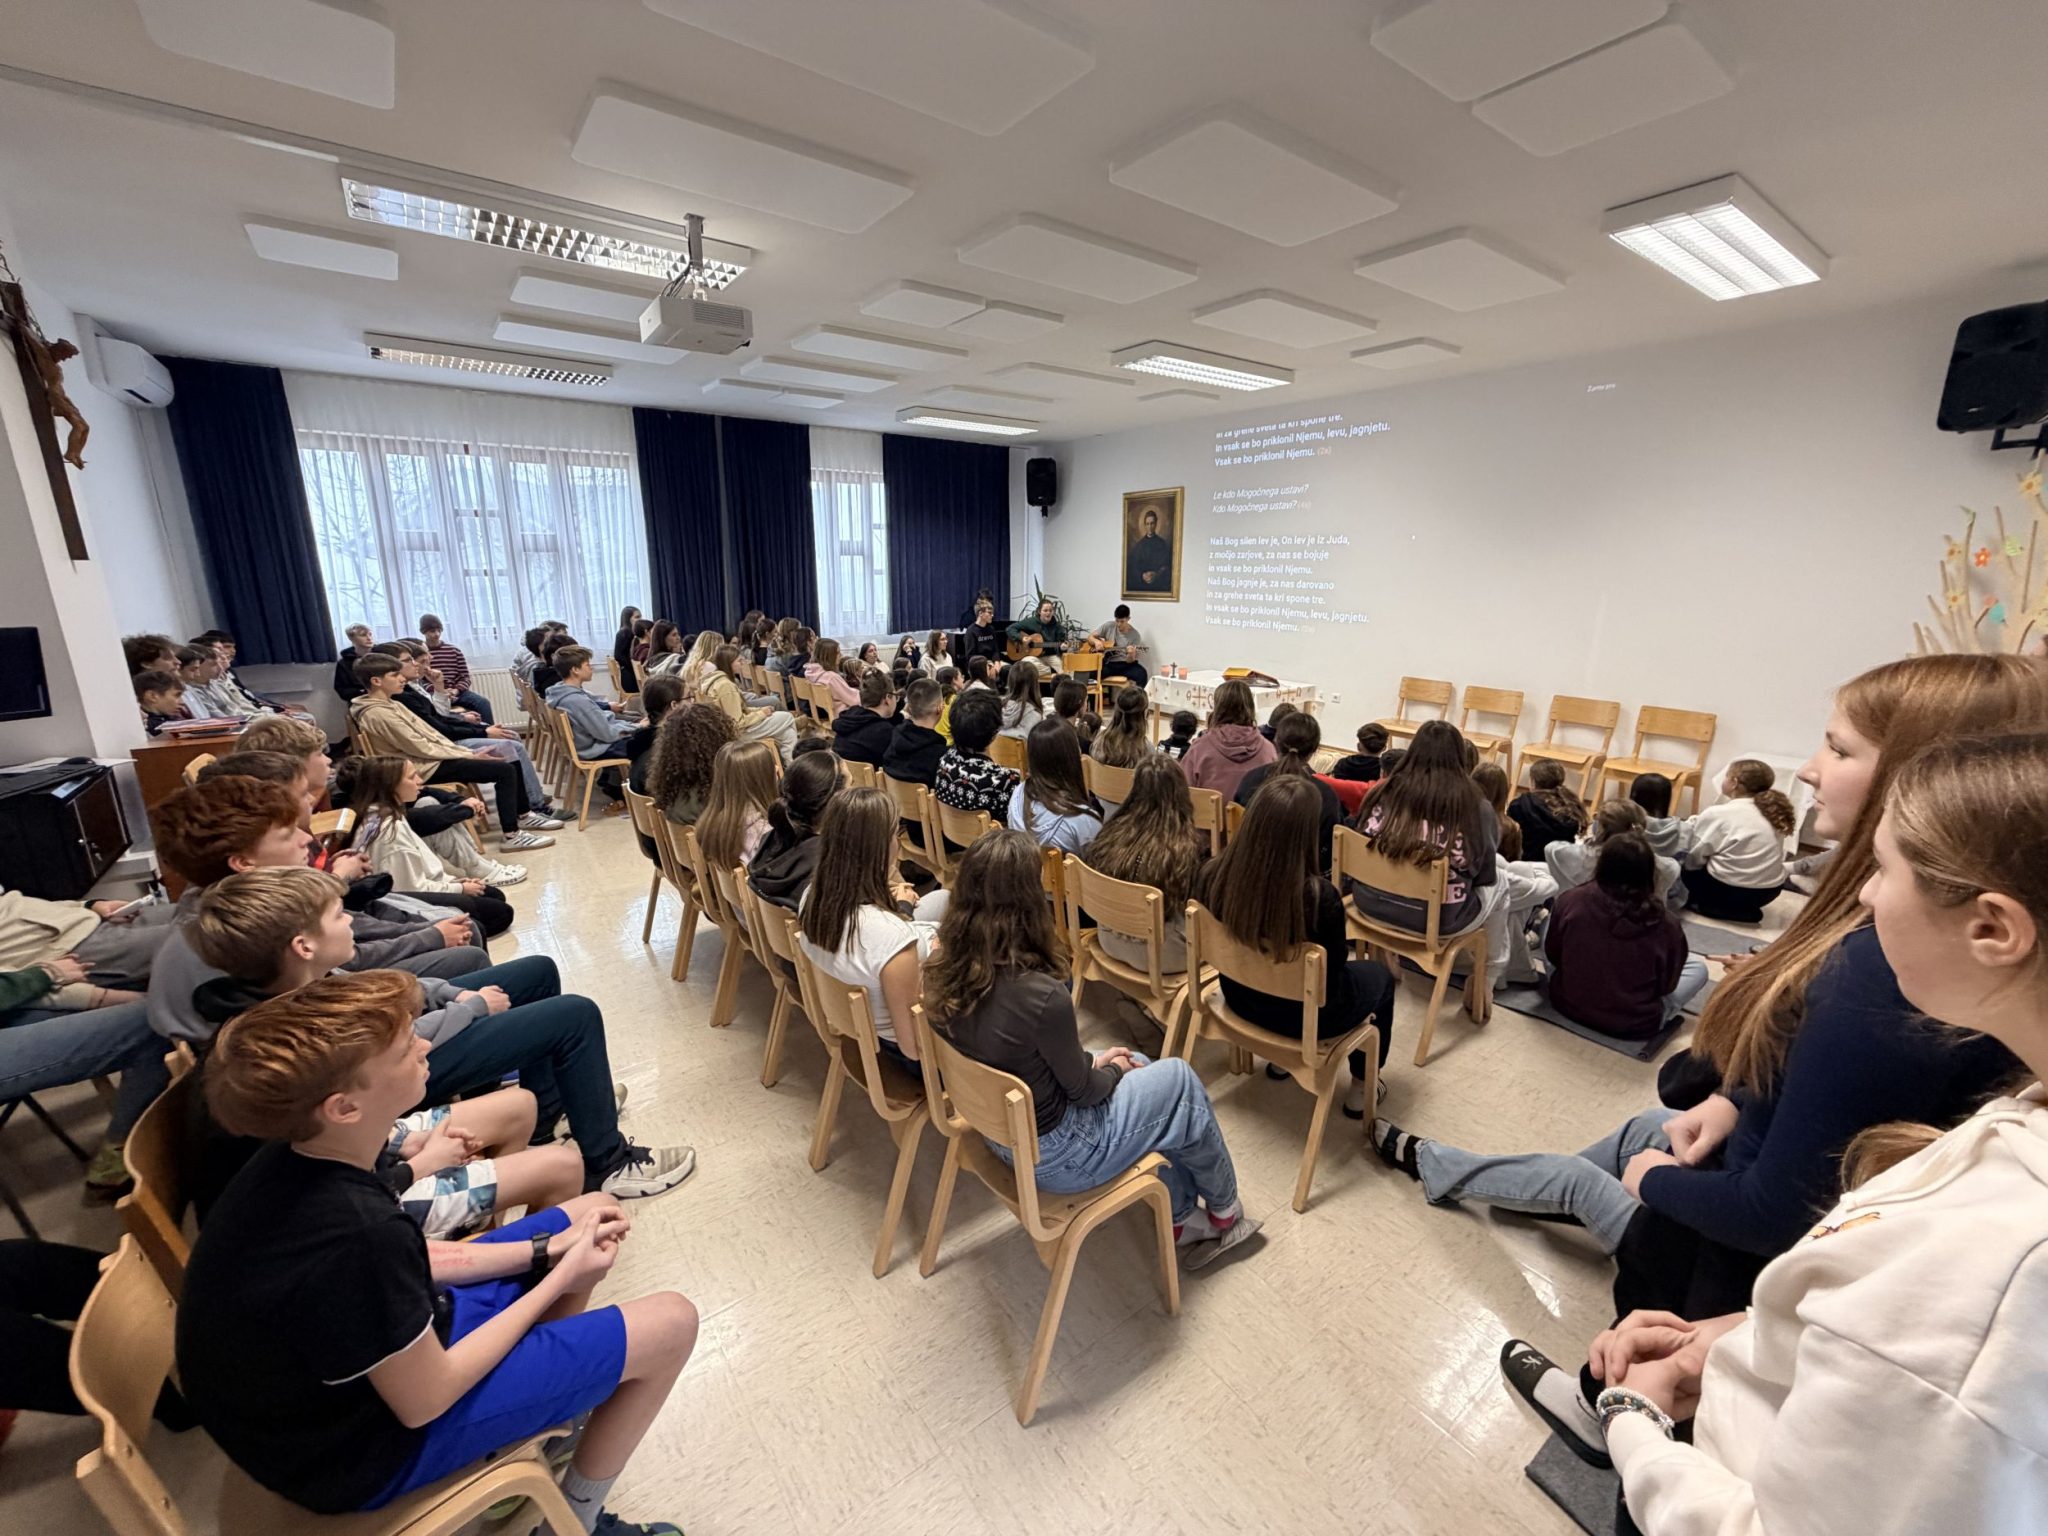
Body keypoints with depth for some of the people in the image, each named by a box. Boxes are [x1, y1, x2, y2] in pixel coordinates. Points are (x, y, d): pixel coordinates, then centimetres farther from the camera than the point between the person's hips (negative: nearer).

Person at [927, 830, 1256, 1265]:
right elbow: (1083, 1091, -17)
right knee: (1180, 1081, 11)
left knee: (1141, 1069, 22)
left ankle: (1182, 1218, 36)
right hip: (1052, 1155, -7)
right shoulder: (1041, 995, -35)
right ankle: (1224, 1211, 36)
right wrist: (1114, 1069, 4)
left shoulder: (948, 973, -13)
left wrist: (1091, 1060, 5)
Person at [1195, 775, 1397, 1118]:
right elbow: (1333, 971, -17)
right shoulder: (1318, 896, -35)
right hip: (1307, 1015, -4)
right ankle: (1362, 1088, 41)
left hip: (1240, 998, 5)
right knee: (1379, 975, 27)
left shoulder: (1213, 874, -23)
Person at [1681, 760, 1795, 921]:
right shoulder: (1772, 812, 5)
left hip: (1729, 890, -7)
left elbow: (1692, 857, -9)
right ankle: (1742, 909, 15)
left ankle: (1711, 907, 0)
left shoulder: (1717, 814, -13)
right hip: (1769, 891, 7)